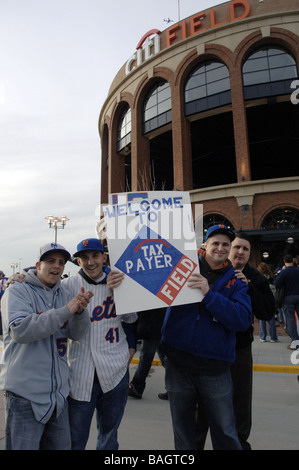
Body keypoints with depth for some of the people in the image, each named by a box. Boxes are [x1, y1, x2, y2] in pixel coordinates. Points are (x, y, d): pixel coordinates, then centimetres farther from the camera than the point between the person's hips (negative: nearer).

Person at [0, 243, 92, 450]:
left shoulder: (65, 294, 6)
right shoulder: (18, 291, -8)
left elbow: (77, 334, -1)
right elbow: (20, 330, -24)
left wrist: (80, 311, -22)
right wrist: (66, 311, -28)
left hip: (59, 392, 6)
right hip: (26, 393, -5)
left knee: (61, 445, 18)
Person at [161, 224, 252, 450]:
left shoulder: (235, 282, 1)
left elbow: (243, 319, -14)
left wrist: (208, 293, -24)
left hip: (215, 369, 0)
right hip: (178, 363, 1)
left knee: (226, 432, 13)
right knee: (182, 429, 19)